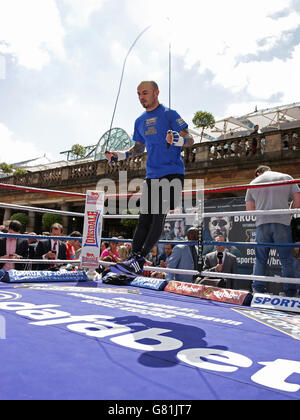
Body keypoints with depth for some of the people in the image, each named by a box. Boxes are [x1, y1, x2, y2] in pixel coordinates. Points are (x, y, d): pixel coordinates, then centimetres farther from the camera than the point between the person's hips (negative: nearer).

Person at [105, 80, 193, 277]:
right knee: (145, 218, 0)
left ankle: (139, 260, -14)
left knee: (159, 216, -13)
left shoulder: (169, 114, -1)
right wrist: (119, 155, 12)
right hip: (152, 175, 6)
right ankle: (134, 257, 0)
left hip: (172, 172, -6)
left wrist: (176, 140, -29)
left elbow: (190, 139, -7)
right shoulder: (140, 121, 17)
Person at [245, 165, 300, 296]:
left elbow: (249, 208, 12)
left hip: (262, 223, 1)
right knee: (287, 260, 5)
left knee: (260, 259, 9)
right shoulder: (286, 178, 12)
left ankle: (257, 290, 8)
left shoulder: (253, 183, 15)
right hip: (282, 223, -1)